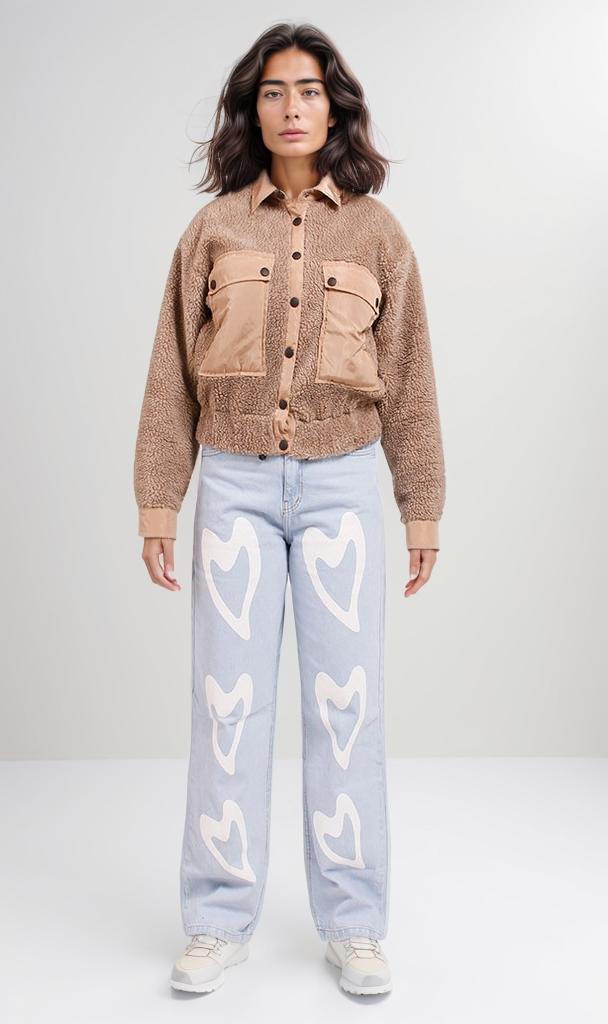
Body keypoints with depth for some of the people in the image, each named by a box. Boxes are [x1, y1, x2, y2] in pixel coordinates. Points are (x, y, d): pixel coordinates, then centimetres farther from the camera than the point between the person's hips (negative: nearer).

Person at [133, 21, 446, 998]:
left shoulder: (376, 231, 6)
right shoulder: (214, 227, 5)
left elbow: (408, 377, 8)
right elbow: (173, 375, 6)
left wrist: (424, 509, 6)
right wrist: (158, 505, 2)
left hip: (341, 484, 0)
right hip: (235, 484, 0)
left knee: (346, 698, 1)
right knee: (229, 697, 2)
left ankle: (353, 925, 14)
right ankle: (220, 922, 15)